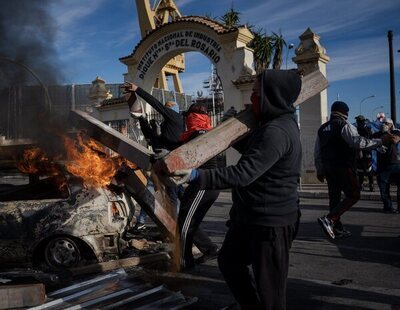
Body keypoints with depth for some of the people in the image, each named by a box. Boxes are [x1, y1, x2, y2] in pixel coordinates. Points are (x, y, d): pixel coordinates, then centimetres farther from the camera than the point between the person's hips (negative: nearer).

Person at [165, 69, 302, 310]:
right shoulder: (275, 124, 9)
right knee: (229, 259, 24)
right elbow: (251, 151, 24)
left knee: (269, 286, 3)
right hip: (250, 215, 11)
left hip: (271, 222, -11)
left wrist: (196, 175, -39)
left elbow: (243, 174, -34)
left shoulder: (276, 132, -25)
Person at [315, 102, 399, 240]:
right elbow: (358, 142, -23)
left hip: (328, 168, 8)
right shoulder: (344, 125, -8)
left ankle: (337, 229, 15)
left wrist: (319, 170, 22)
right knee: (353, 195, -1)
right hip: (343, 167, -8)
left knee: (334, 196, 11)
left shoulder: (322, 128, 14)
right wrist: (382, 141, -21)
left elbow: (317, 153, 15)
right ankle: (329, 219, -15)